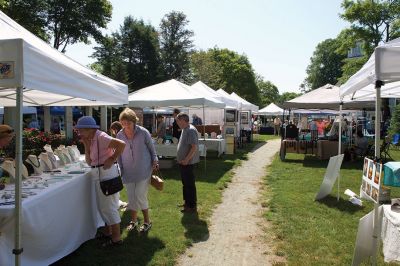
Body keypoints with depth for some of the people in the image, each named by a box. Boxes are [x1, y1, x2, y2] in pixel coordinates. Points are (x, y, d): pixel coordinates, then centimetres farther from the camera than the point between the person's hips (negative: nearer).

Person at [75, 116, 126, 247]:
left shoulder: (101, 137, -16)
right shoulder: (91, 140, 11)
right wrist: (86, 146, -1)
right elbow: (89, 162, 11)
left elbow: (121, 144, -28)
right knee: (102, 206, 20)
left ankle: (116, 238, 11)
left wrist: (112, 159, -19)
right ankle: (108, 232, 36)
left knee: (109, 206, -1)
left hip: (106, 173, -10)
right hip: (99, 174, 10)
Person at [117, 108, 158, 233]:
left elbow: (151, 148, 1)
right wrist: (120, 168, 6)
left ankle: (147, 221, 14)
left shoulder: (143, 132, -9)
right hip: (128, 172, 4)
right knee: (131, 197, 10)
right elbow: (119, 154, 9)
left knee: (140, 196, -6)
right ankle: (133, 220, 30)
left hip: (143, 170, -3)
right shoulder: (119, 135, 0)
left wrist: (155, 160, -10)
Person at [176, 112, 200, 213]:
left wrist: (186, 159, -25)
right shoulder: (185, 130, 12)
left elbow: (194, 147, -26)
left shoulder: (191, 130, -20)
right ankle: (187, 202, 33)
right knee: (185, 183, 19)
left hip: (188, 162, -10)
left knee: (190, 184, -1)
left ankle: (192, 206, 9)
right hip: (183, 162, 10)